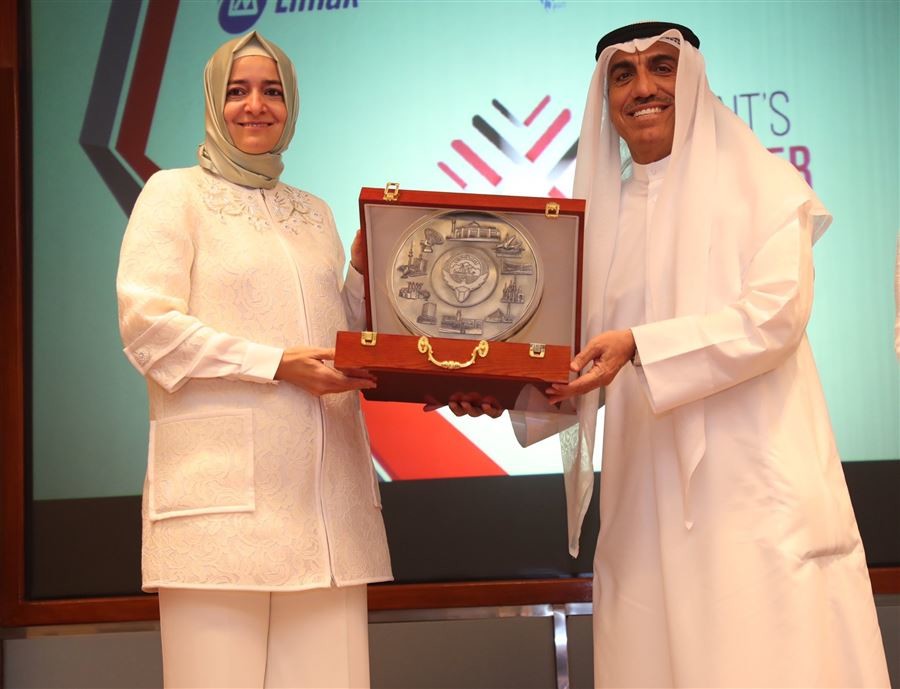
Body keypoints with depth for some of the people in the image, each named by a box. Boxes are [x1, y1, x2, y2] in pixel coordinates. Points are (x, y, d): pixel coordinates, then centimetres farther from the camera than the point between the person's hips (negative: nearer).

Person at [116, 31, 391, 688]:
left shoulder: (315, 213, 23)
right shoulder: (176, 193, 7)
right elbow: (146, 324, -6)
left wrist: (363, 271, 6)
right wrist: (276, 364, -12)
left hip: (325, 485, 5)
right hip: (222, 488, -4)